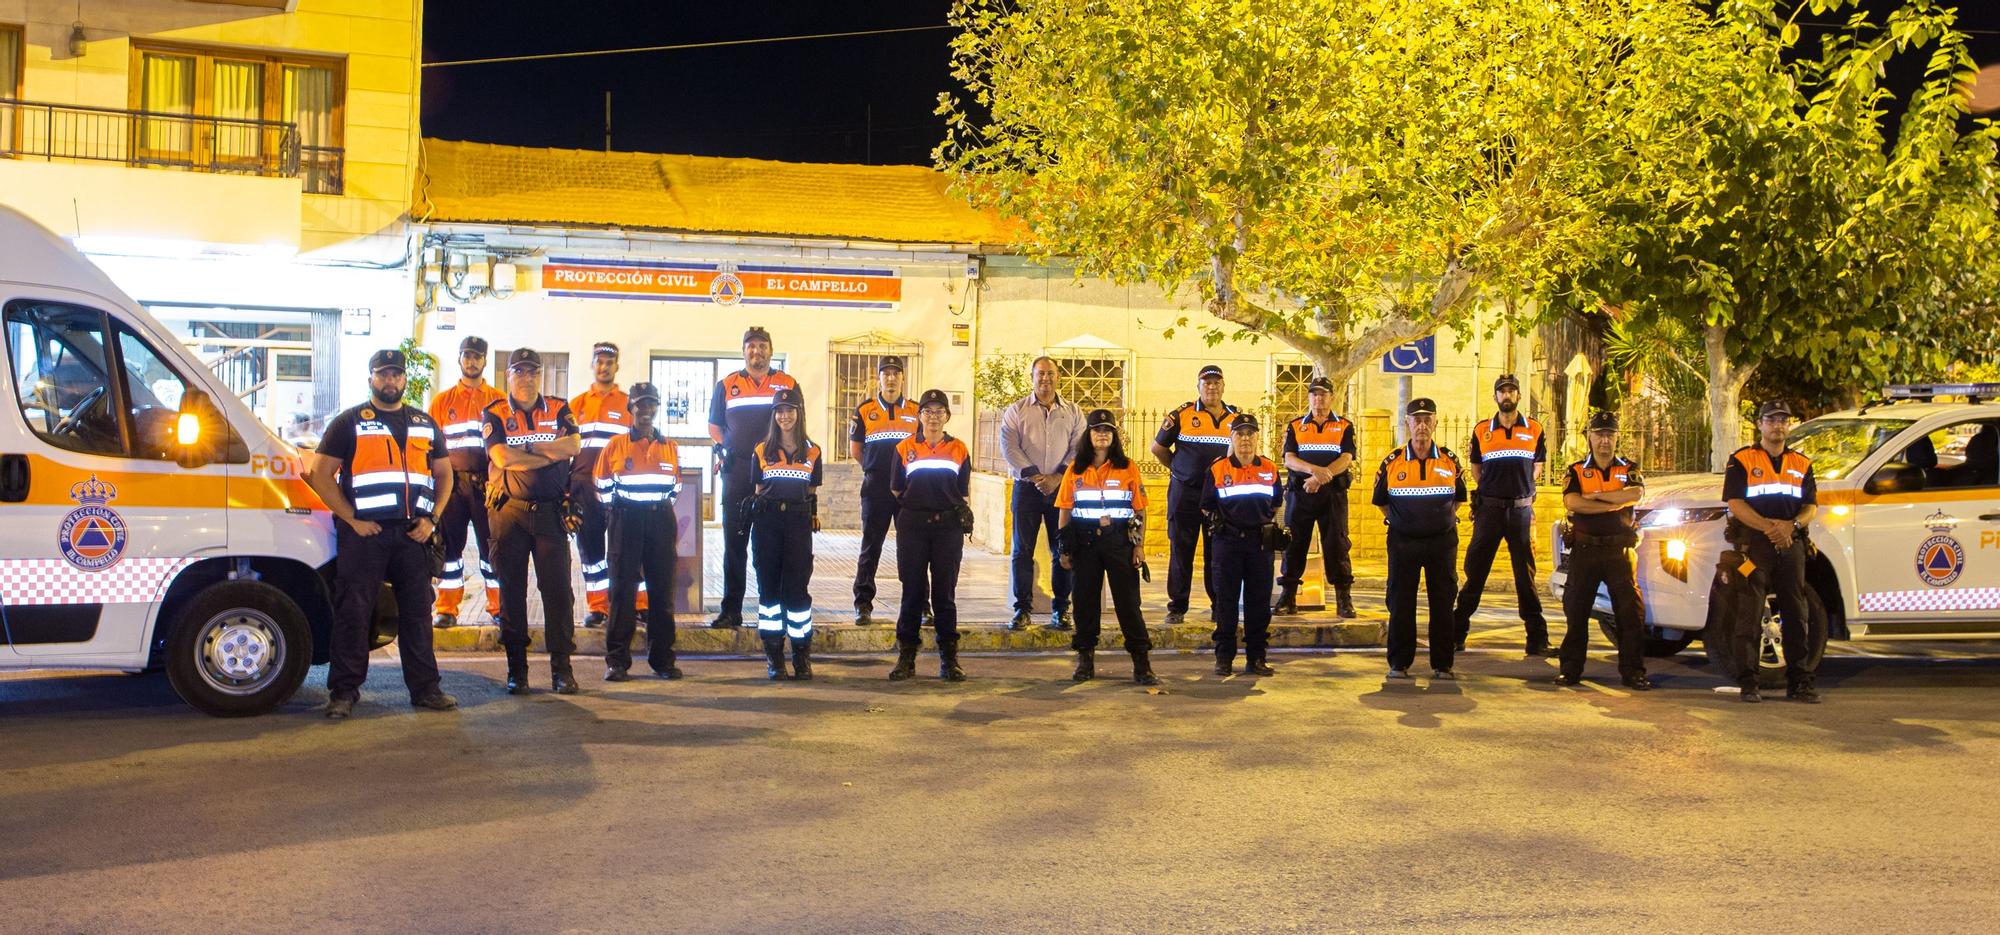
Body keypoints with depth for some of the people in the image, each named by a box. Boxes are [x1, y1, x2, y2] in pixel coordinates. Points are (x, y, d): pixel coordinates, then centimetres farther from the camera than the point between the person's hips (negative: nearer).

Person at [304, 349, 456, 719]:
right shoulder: (349, 422, 4)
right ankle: (344, 692, 4)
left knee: (417, 612, 7)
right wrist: (352, 519, -10)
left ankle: (425, 688, 13)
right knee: (353, 614, -3)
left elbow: (443, 473, 20)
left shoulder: (424, 424, 16)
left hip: (413, 534, 4)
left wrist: (431, 518, 5)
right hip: (364, 533, -4)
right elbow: (320, 474, -2)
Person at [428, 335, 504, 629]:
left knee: (491, 546, 1)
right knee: (450, 546, 4)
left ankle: (498, 606, 10)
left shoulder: (498, 400, 7)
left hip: (487, 484, -1)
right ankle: (447, 610, 10)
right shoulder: (442, 401, 12)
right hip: (452, 484, 2)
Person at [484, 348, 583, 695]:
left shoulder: (558, 409, 9)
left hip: (551, 511, 1)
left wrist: (527, 447, -10)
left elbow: (574, 446, -9)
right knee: (512, 591, 4)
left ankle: (561, 667, 4)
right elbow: (502, 457, -14)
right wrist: (552, 453, -8)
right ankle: (516, 669, 12)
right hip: (509, 511, -1)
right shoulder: (495, 414, 3)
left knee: (558, 589, -2)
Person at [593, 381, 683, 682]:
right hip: (626, 520, -3)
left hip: (661, 520, 3)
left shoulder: (670, 448, 12)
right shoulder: (614, 446, 4)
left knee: (662, 589, 4)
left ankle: (663, 659, 11)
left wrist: (659, 509, 11)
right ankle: (617, 661, 0)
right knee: (623, 590, -4)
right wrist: (617, 517, 6)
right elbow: (602, 488, 7)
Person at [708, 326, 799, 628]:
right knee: (734, 542, 2)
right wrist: (723, 449, 1)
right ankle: (731, 610, 7)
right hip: (737, 473, 1)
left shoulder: (788, 384, 10)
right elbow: (714, 425, 18)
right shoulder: (727, 385, 12)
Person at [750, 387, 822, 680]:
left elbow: (813, 492, 11)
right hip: (767, 521, 1)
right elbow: (758, 490, 10)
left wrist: (813, 520, 5)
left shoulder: (812, 452, 9)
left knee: (797, 586, -2)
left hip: (799, 521, 0)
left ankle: (802, 657, 5)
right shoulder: (762, 450, 9)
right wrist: (757, 516, 2)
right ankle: (774, 657, 8)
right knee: (768, 586, 2)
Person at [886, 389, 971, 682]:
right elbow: (896, 491, 11)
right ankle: (906, 657, 10)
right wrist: (914, 510, 6)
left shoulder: (959, 450, 8)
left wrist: (961, 516, 4)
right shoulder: (905, 448, 6)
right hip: (912, 526, 0)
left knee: (945, 592, 3)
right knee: (912, 591, 3)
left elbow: (963, 494, 12)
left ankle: (949, 659, 9)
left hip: (948, 527, 0)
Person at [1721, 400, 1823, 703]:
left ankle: (1799, 681, 12)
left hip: (1791, 543, 4)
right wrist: (1769, 527, -18)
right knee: (1749, 615, -6)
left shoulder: (1802, 464, 16)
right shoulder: (1742, 460, 3)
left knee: (1797, 615, 6)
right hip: (1753, 542, -4)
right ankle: (1748, 682, -3)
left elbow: (1811, 506, 10)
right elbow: (1735, 503, -6)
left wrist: (1791, 526, -11)